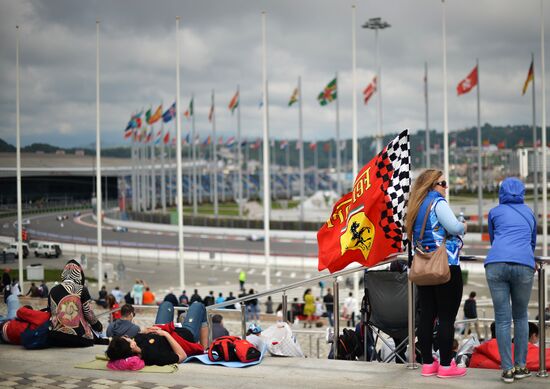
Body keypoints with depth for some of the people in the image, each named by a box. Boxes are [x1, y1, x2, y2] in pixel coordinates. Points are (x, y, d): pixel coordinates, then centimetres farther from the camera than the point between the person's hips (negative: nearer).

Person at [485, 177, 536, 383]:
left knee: (502, 319, 3)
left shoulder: (495, 212, 21)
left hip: (496, 265, -1)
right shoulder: (529, 213, 26)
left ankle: (508, 369, 3)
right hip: (524, 265, 1)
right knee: (520, 317, 16)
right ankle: (520, 366, 15)